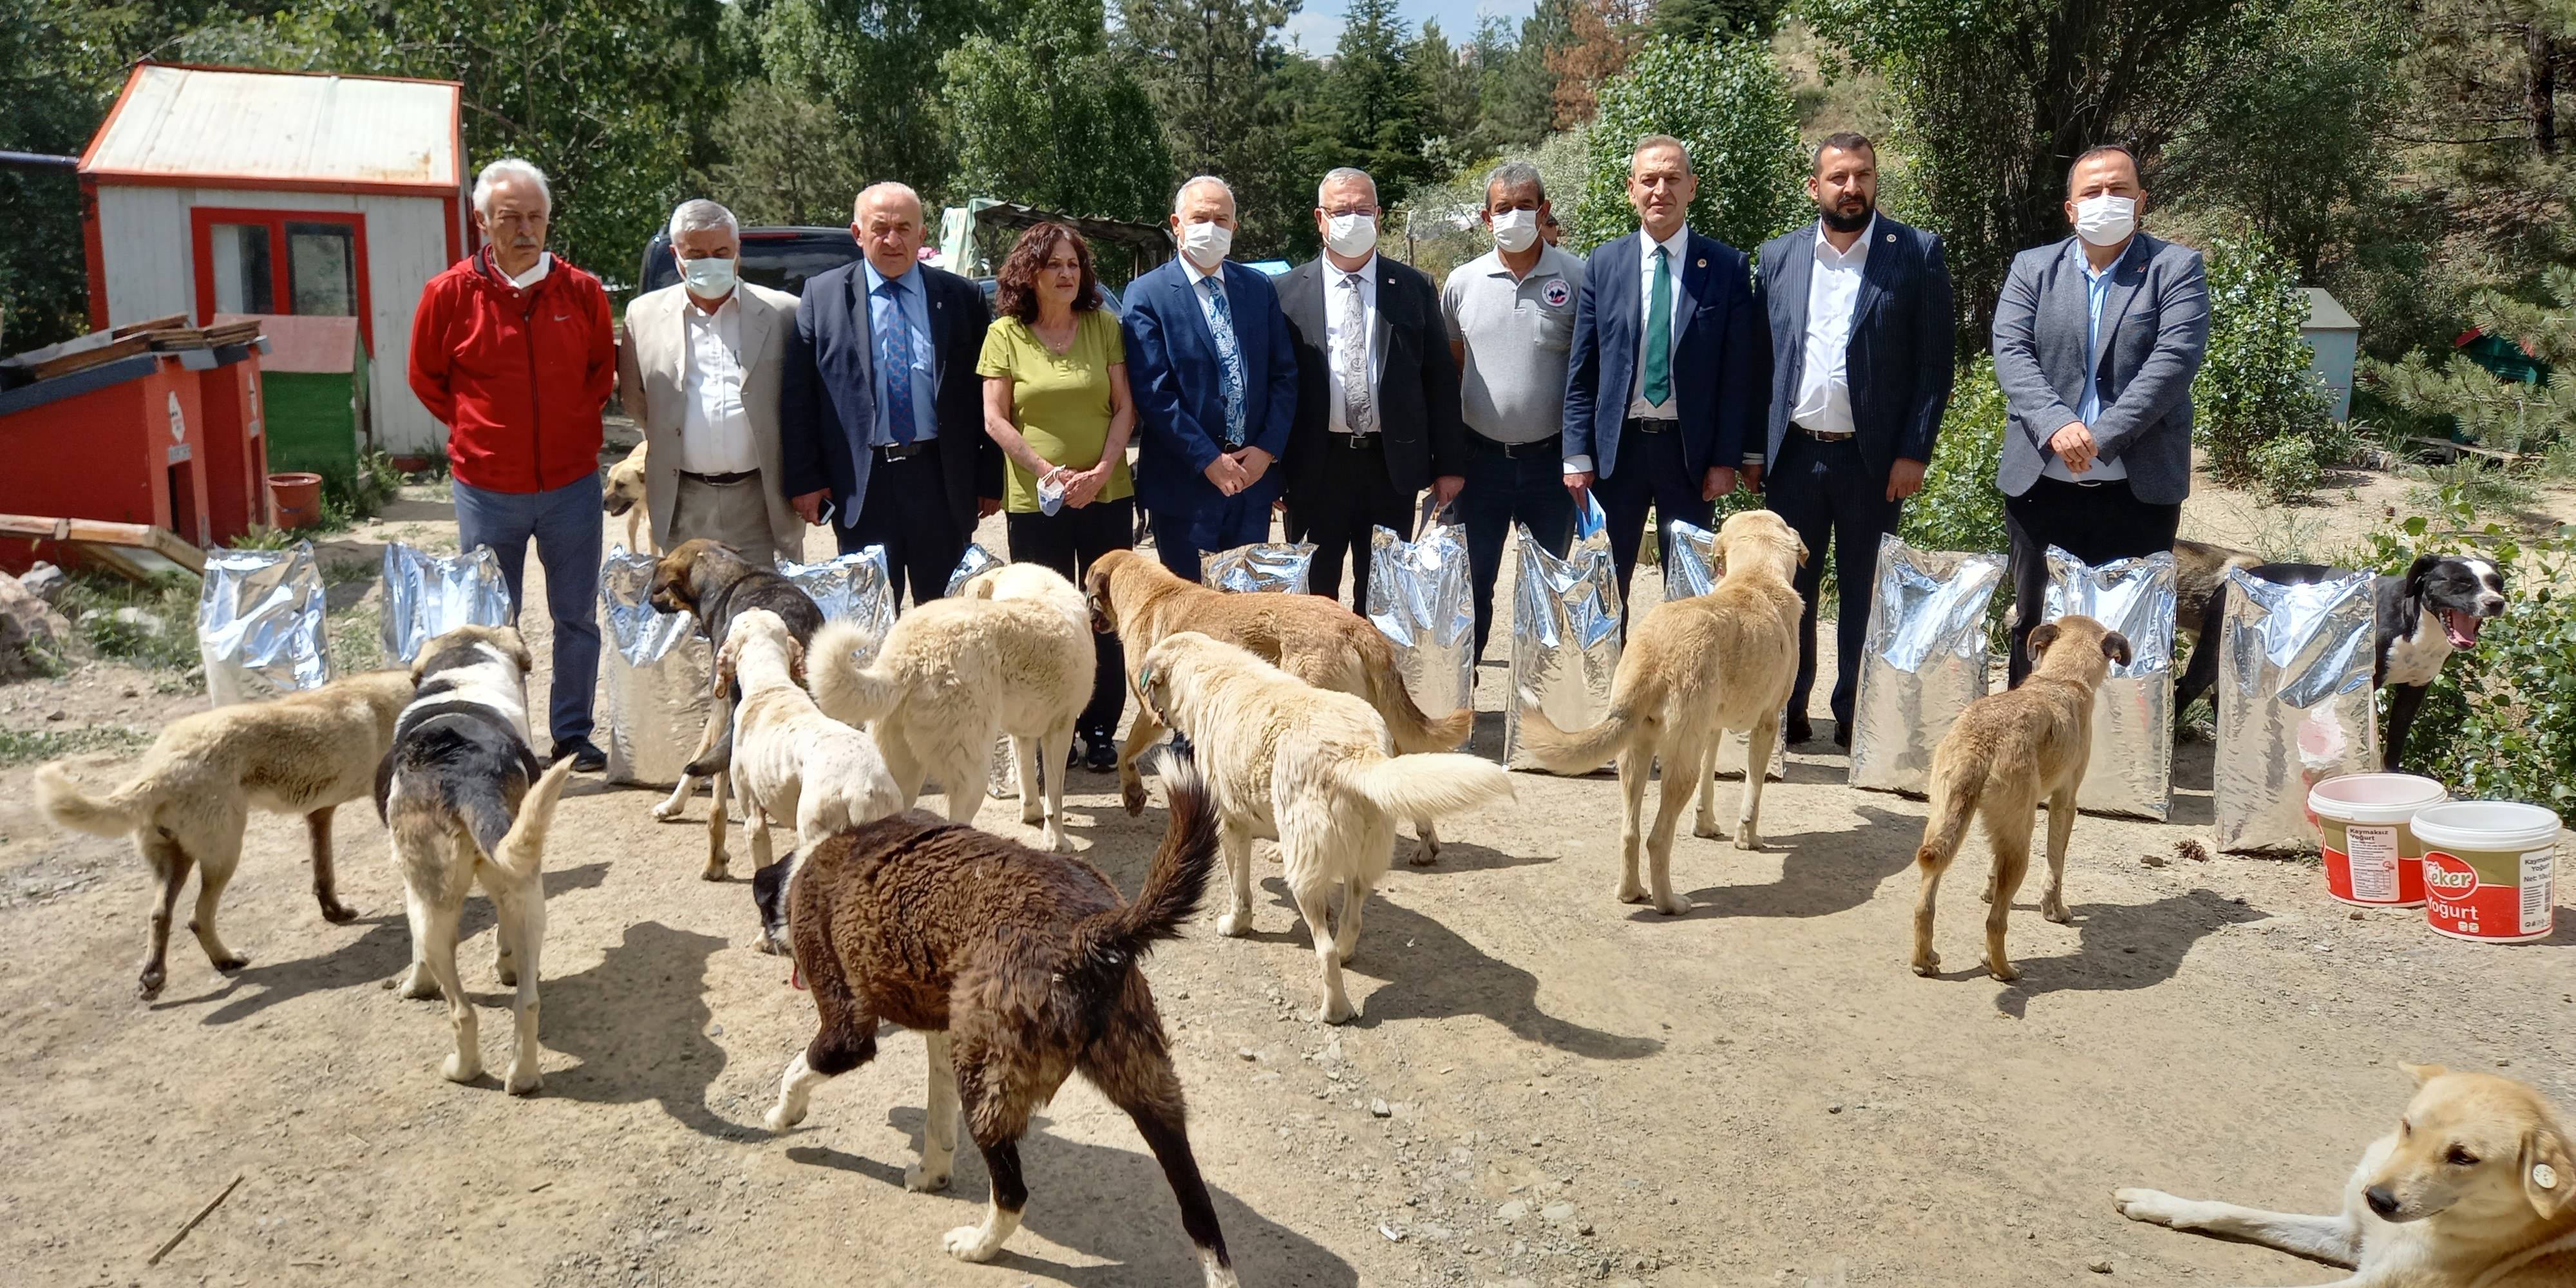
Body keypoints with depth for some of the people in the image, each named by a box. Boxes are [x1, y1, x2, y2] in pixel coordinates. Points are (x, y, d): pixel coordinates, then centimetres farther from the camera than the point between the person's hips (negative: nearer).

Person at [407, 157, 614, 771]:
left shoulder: (582, 290, -1)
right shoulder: (450, 293, -5)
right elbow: (426, 378, 8)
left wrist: (573, 423, 6)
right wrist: (475, 429, 4)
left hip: (572, 483, 1)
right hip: (487, 488, -1)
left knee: (577, 616, 8)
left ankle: (573, 735, 20)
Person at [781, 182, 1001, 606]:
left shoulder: (962, 297, 6)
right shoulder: (822, 296, 5)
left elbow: (986, 396, 7)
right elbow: (796, 396, 3)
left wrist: (990, 478, 3)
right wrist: (804, 479, -3)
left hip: (942, 480, 0)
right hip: (859, 484, 0)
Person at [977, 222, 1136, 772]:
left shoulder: (1104, 326, 4)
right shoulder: (1005, 334, 1)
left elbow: (1125, 408, 2)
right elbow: (995, 419, -2)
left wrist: (1101, 471, -12)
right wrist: (1049, 472, -13)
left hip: (1107, 495, 1)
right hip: (1034, 500, -1)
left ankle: (1101, 728, 16)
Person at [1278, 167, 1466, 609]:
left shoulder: (1414, 289, 5)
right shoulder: (1289, 291, 2)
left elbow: (1441, 379, 5)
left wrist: (1449, 464, 1)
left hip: (1392, 467, 1)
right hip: (1315, 468, -1)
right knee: (1314, 595, 7)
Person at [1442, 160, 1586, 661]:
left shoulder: (1577, 278, -3)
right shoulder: (1462, 282, 4)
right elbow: (1450, 371, 11)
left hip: (1551, 459, -1)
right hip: (1480, 457, 1)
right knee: (1470, 586, 6)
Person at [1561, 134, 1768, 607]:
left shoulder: (1728, 267, -1)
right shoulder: (1604, 264, 3)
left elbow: (1741, 372, -2)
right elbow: (1581, 371, 4)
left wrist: (1728, 458, -6)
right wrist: (1578, 455, -1)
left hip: (1691, 450, -1)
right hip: (1617, 445, 1)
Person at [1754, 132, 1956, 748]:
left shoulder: (1918, 254, 0)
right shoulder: (1779, 256, 8)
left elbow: (1934, 362, -2)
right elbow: (1758, 357, 9)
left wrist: (1914, 453, -9)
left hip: (1873, 459, -2)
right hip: (1794, 452, 2)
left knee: (1864, 593, 7)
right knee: (1789, 587, 8)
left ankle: (1854, 715, 18)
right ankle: (1786, 709, 20)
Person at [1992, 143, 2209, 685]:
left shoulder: (2176, 268, 3)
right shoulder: (2032, 268, 10)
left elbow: (2175, 359, -10)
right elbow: (2011, 354, -3)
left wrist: (2100, 438, -19)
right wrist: (2057, 425, -20)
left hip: (2138, 486, -2)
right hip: (2040, 481, 2)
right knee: (2035, 625, 9)